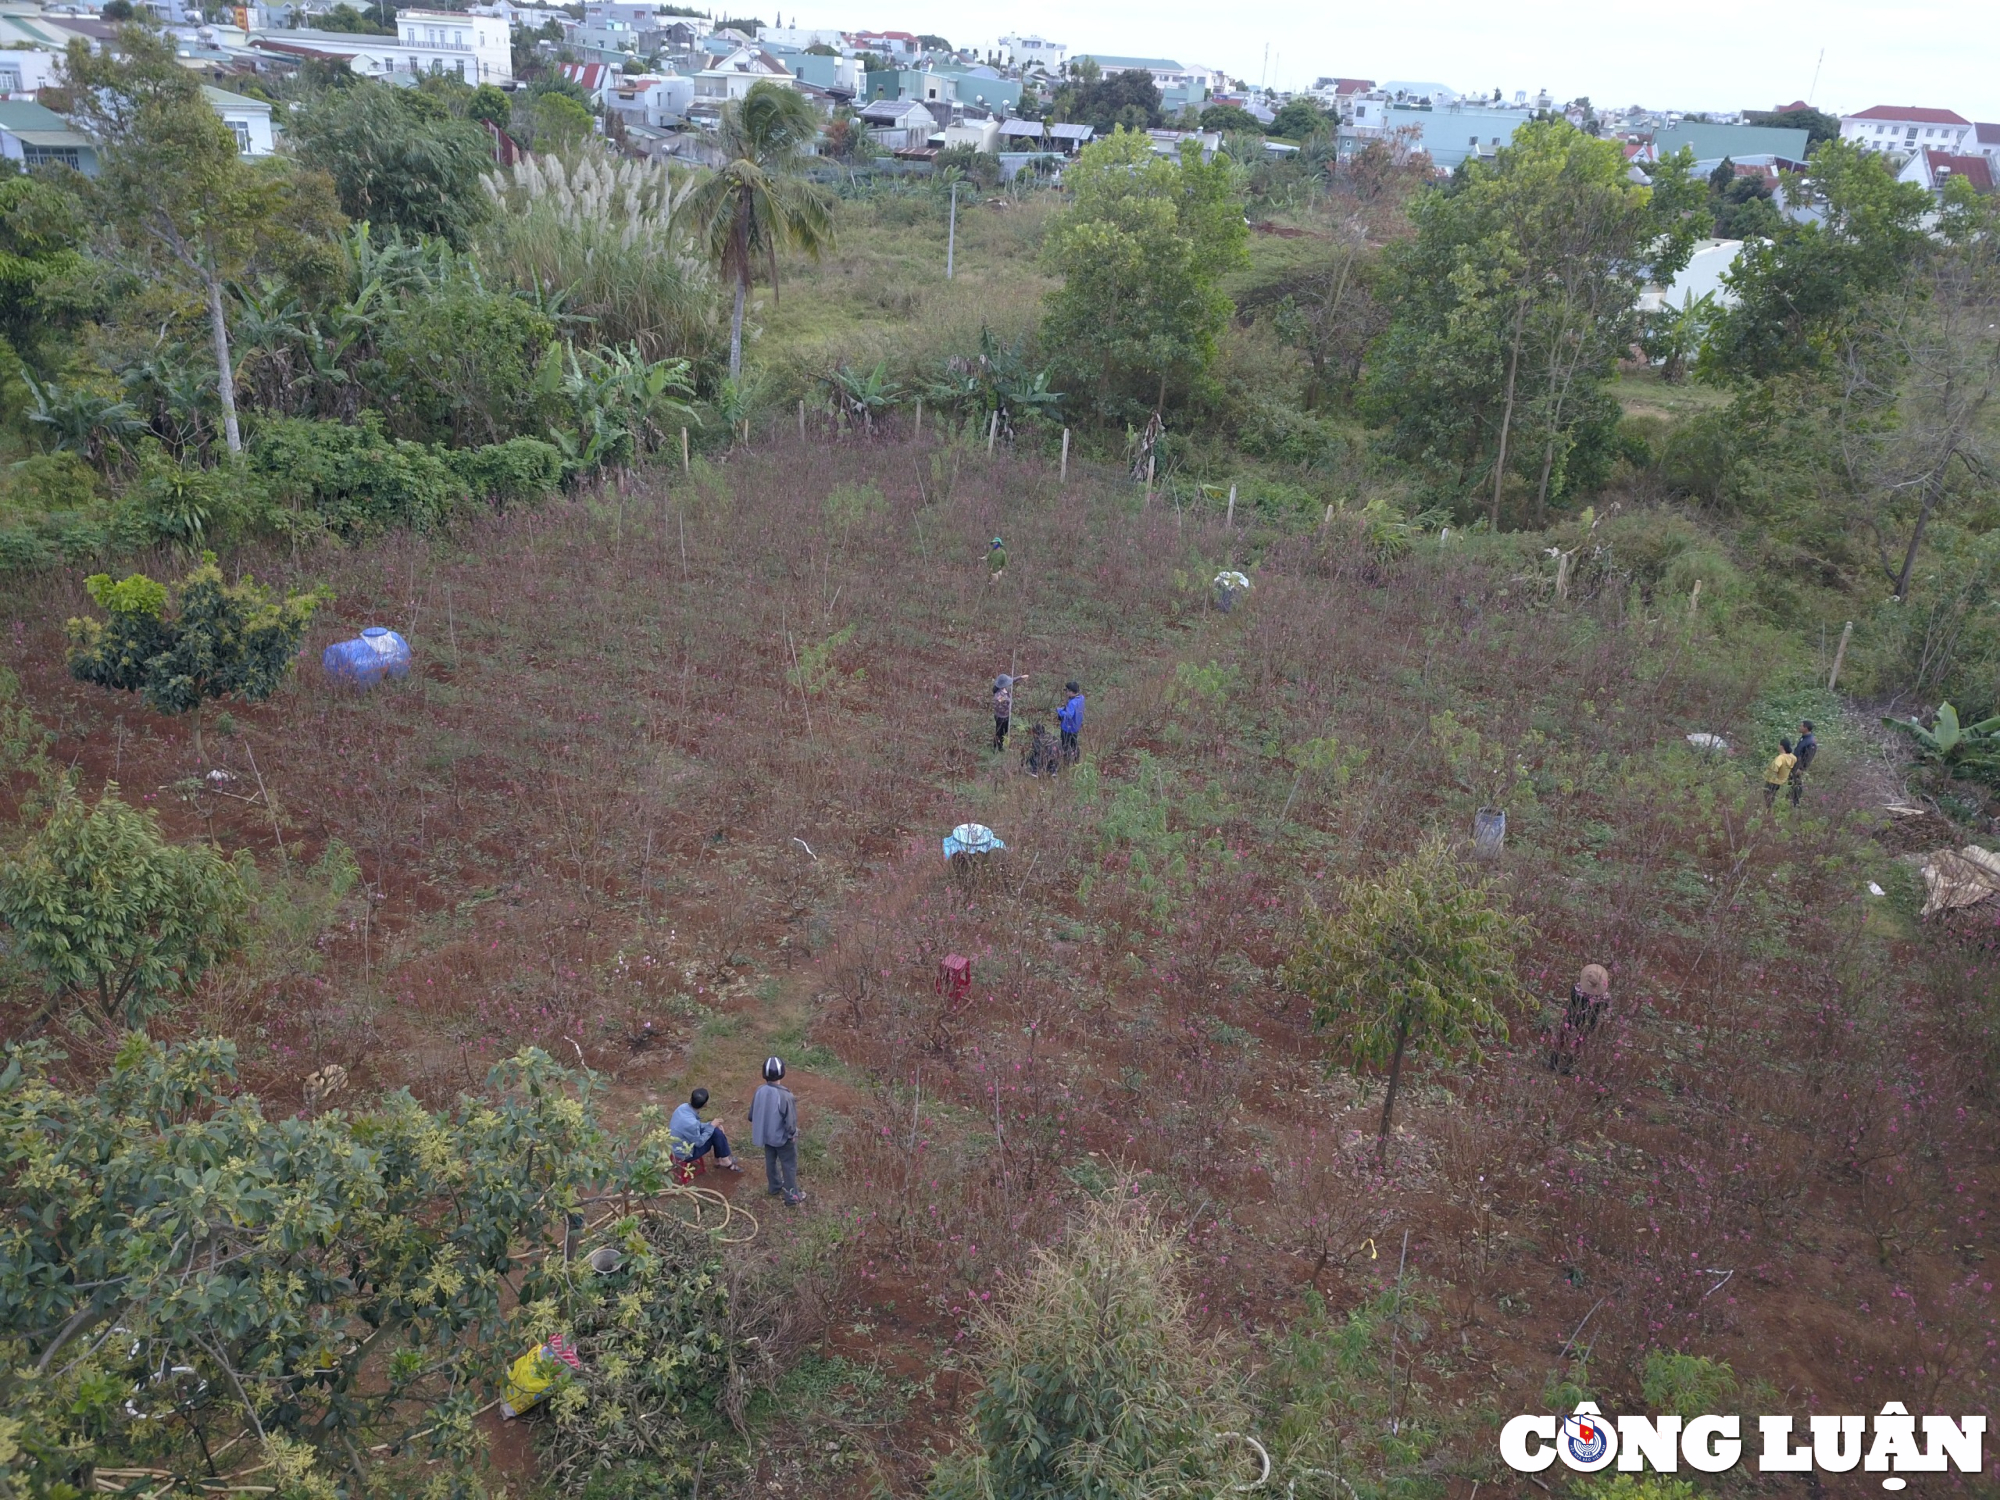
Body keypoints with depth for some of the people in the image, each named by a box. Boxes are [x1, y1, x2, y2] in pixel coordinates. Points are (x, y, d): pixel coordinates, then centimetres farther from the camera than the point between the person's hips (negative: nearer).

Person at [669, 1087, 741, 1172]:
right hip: (685, 1154, -8)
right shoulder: (691, 1123, -36)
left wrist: (711, 1125, 0)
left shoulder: (683, 1107, -12)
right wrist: (711, 1126, -10)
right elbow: (699, 1142, -18)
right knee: (716, 1134, -8)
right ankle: (725, 1161, 12)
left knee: (716, 1130, 8)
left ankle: (720, 1159, 23)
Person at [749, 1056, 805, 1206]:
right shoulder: (786, 1096, -33)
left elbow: (752, 1116, -3)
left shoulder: (759, 1092, -17)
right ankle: (792, 1197, 27)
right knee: (789, 1166, 14)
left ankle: (774, 1187, 48)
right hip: (783, 1138, -5)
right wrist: (793, 1134, -4)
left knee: (771, 1162, 27)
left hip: (766, 1136, 5)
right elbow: (790, 1122, -25)